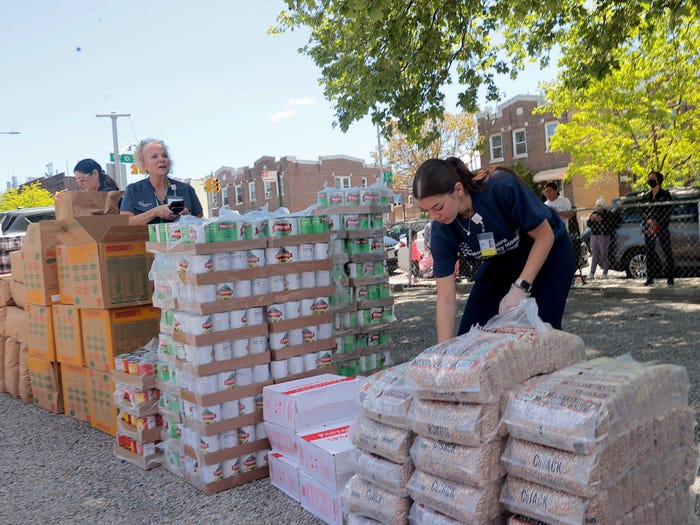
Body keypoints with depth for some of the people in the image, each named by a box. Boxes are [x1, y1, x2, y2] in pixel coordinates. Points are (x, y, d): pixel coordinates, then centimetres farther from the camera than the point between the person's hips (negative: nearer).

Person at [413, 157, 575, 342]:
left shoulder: (502, 187, -35)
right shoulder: (441, 231, -23)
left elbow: (545, 236, -22)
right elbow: (446, 301, -21)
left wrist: (520, 288, -29)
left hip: (548, 253, -3)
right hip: (500, 264, 4)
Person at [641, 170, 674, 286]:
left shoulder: (665, 194, 3)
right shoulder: (646, 196, 13)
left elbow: (667, 212, -3)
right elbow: (643, 211, 9)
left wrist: (657, 224, -14)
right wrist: (649, 221, -11)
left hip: (662, 228, -4)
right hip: (648, 228, 4)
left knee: (667, 252, -6)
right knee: (650, 253, 5)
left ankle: (670, 278, -3)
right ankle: (650, 278, 10)